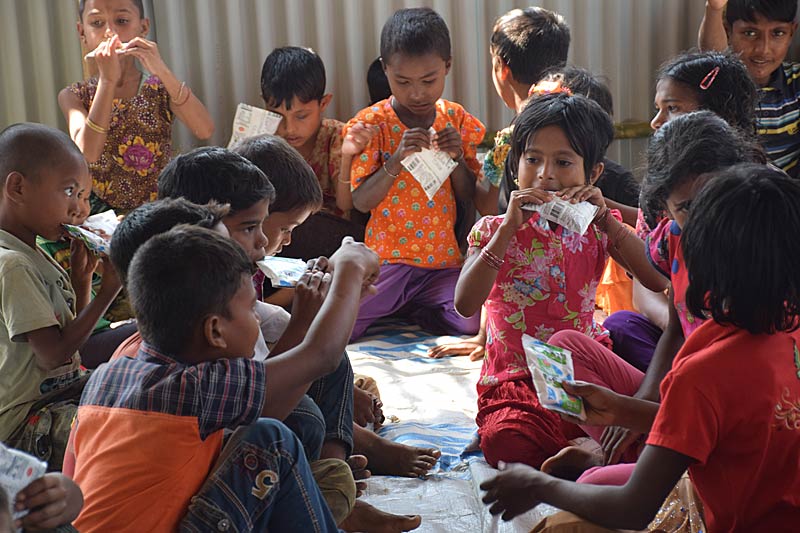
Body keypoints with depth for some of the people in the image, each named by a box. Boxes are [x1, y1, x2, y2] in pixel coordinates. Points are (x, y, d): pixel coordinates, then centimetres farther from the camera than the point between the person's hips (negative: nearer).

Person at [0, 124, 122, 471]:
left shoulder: (34, 257, 12)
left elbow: (70, 328, 18)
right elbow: (54, 354, -22)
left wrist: (82, 277, 4)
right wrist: (109, 289, -18)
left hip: (64, 394, 10)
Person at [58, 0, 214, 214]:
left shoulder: (161, 89, 3)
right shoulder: (75, 96, 1)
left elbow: (205, 130, -16)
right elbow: (88, 153, -18)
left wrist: (162, 72, -24)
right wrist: (108, 80, -21)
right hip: (103, 214, -1)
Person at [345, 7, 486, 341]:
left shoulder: (456, 119, 5)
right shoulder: (370, 124, -3)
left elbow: (469, 199, 6)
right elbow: (360, 201, -9)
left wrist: (457, 158, -12)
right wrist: (396, 160, -23)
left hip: (444, 261, 3)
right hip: (387, 259, -2)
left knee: (475, 323, -23)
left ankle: (410, 309, 6)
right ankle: (396, 306, 7)